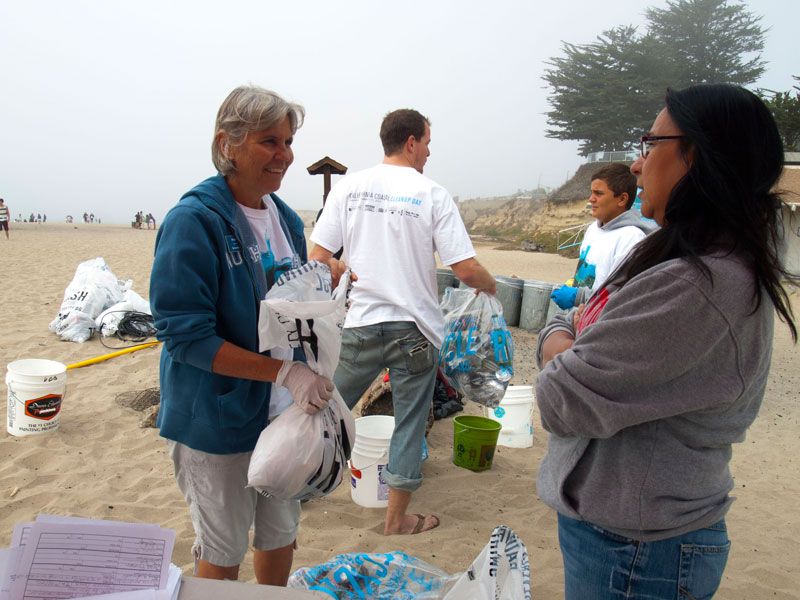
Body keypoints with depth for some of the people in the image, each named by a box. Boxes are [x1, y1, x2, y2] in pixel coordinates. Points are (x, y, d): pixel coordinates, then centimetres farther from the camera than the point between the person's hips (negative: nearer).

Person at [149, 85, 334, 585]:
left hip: (285, 411, 7)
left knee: (282, 535, 21)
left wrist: (314, 382, 2)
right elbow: (184, 334, -21)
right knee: (223, 554, 12)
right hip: (219, 420, -6)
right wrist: (284, 372, -26)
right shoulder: (194, 221, -17)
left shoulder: (286, 219, 6)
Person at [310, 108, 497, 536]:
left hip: (361, 324, 2)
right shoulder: (432, 194, -7)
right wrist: (490, 286, 11)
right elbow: (465, 269, -11)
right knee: (409, 422, 11)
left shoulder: (348, 188, 1)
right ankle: (397, 520, 22)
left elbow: (318, 259, -2)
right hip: (414, 328, -2)